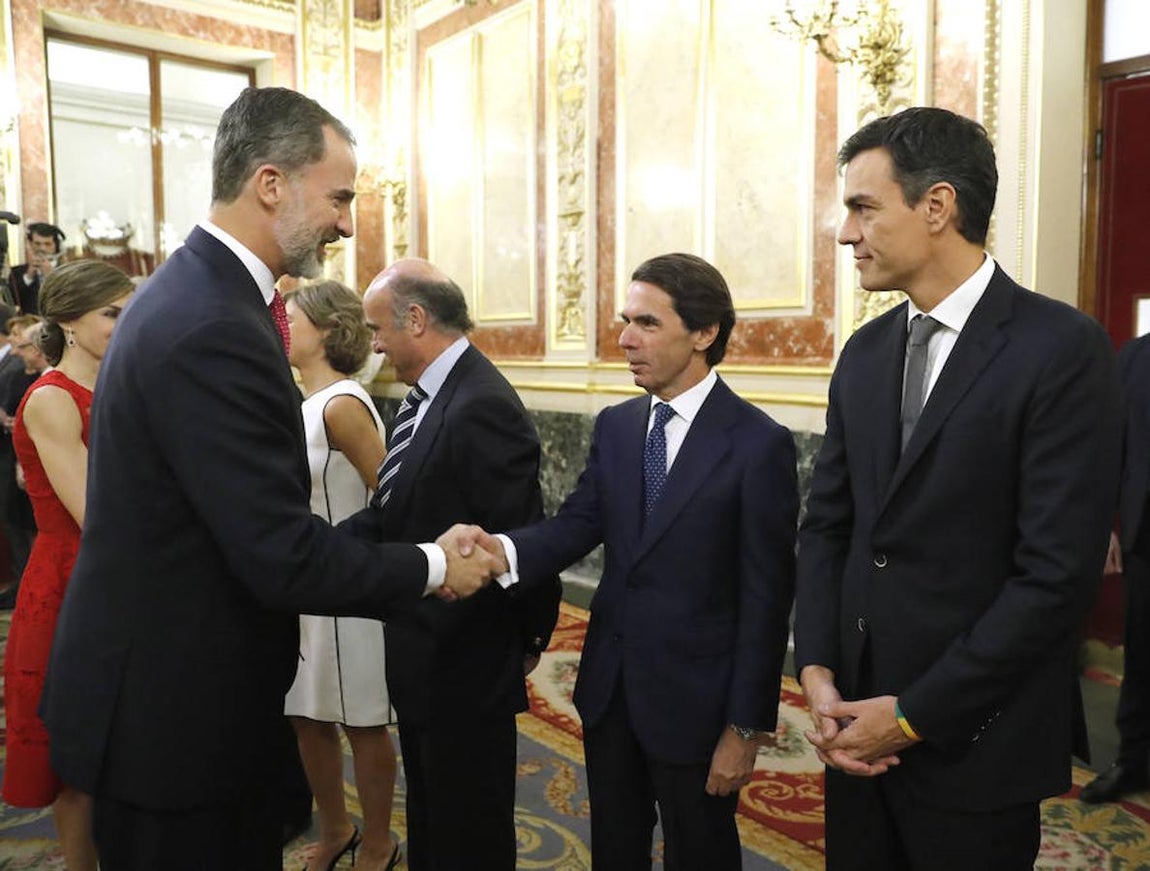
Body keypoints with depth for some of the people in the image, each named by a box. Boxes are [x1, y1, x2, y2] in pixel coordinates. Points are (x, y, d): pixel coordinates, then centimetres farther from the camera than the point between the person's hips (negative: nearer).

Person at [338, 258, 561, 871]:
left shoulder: (481, 407, -25)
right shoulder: (424, 397, 6)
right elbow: (392, 513, 4)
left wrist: (531, 637, -9)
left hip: (465, 664, -9)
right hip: (424, 657, 9)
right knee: (428, 814, 27)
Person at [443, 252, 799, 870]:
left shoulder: (758, 443, -15)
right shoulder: (614, 426, 3)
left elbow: (766, 599, -14)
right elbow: (577, 524, -5)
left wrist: (746, 726, -12)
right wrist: (502, 549, -26)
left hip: (694, 701, -5)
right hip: (608, 686, 5)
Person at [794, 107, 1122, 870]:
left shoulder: (1063, 349, -13)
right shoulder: (864, 353, 5)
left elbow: (1058, 572, -18)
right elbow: (827, 525, 6)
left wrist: (915, 714, -15)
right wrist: (818, 672, -5)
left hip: (970, 736, -5)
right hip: (861, 720, 5)